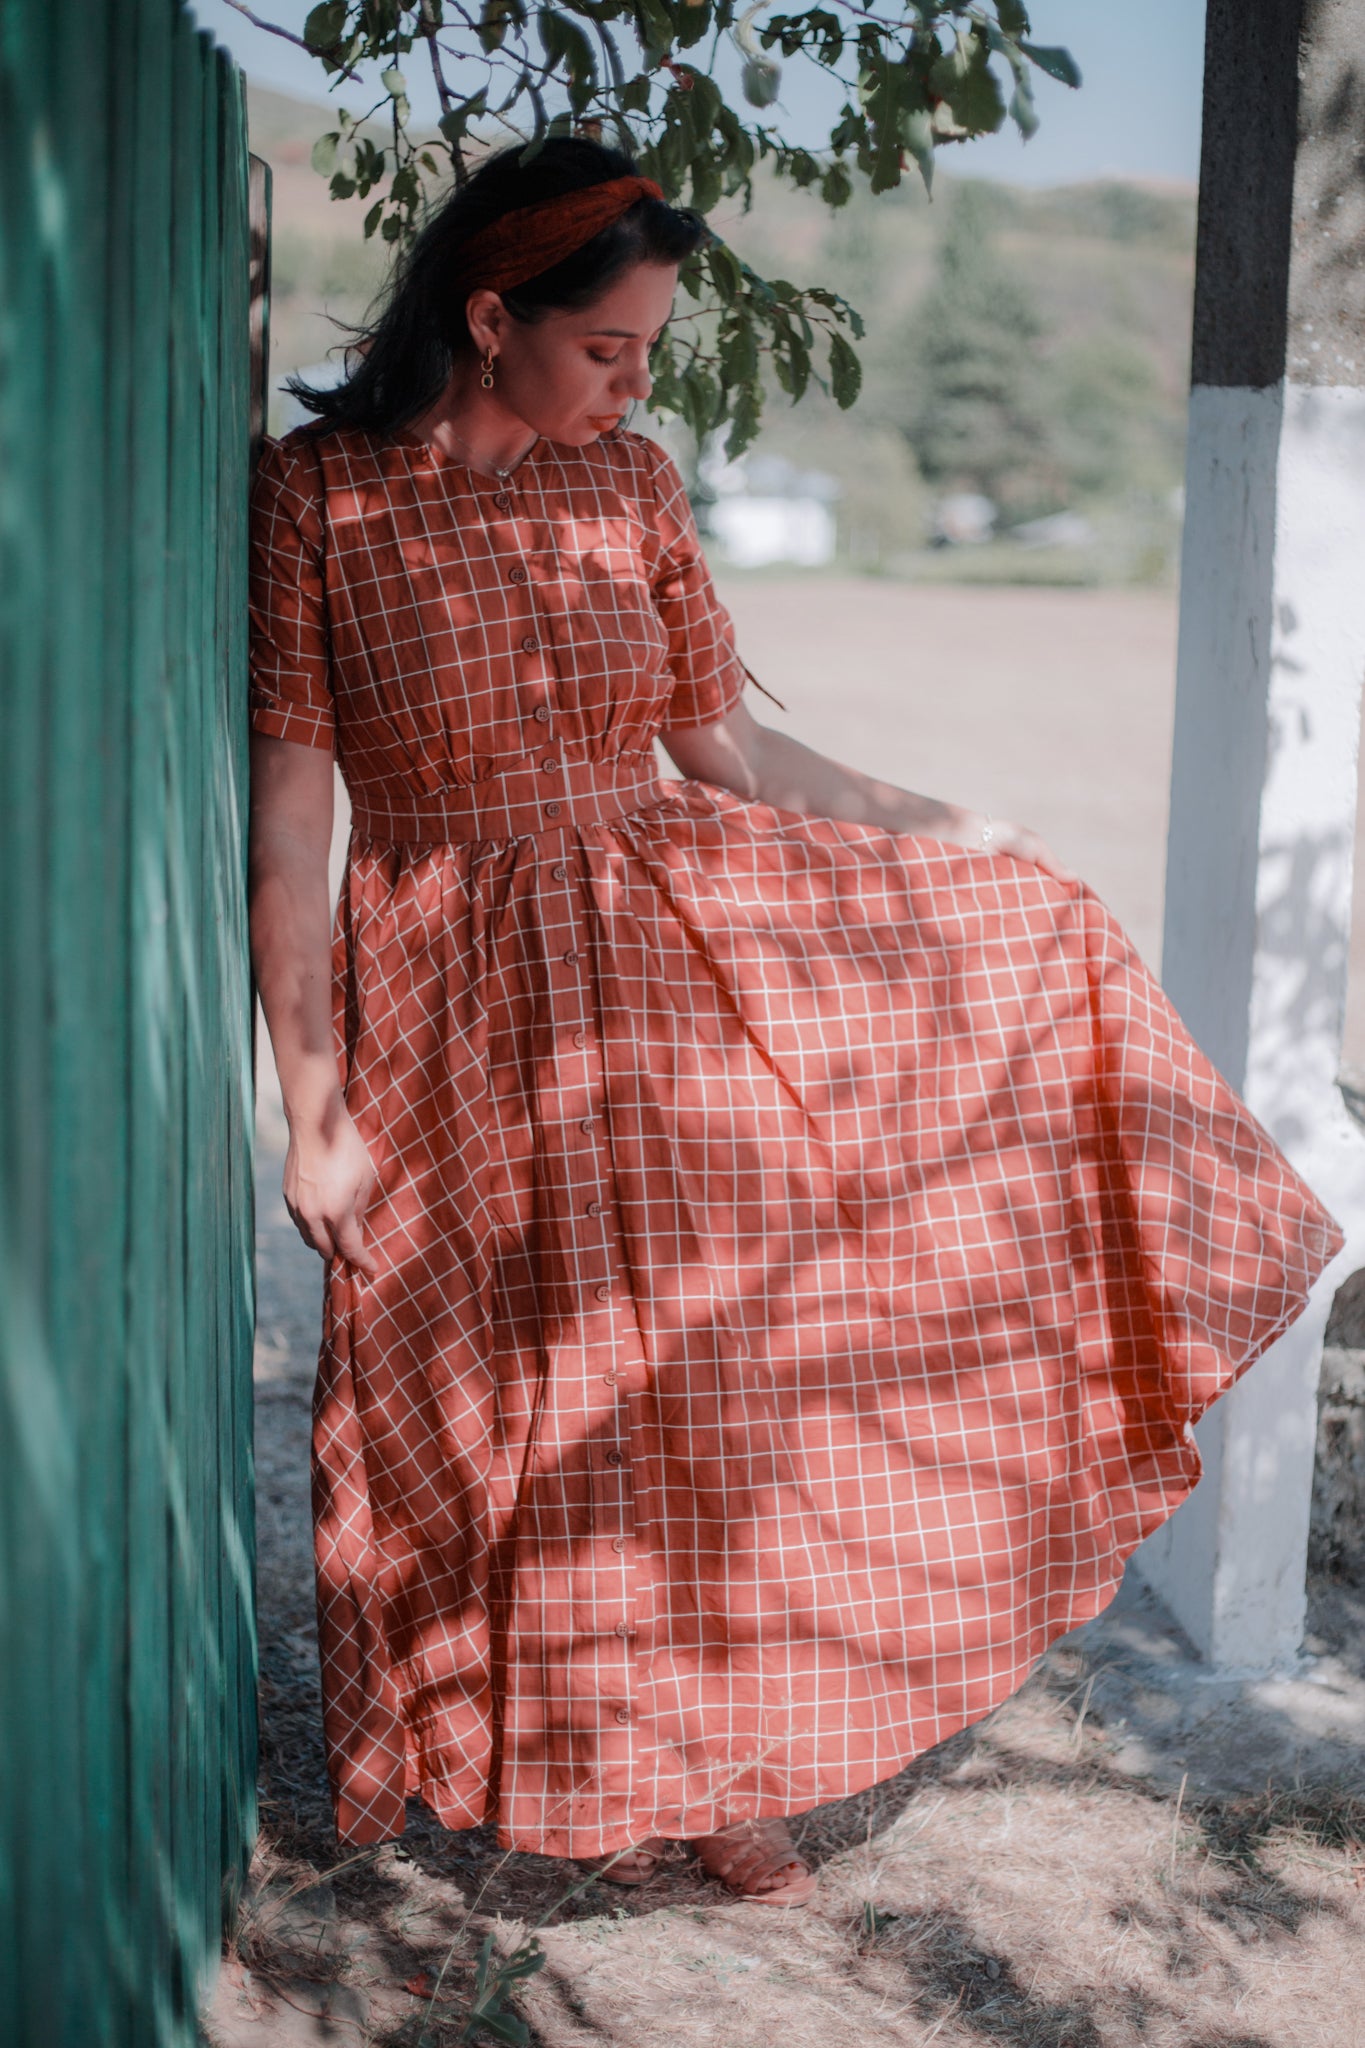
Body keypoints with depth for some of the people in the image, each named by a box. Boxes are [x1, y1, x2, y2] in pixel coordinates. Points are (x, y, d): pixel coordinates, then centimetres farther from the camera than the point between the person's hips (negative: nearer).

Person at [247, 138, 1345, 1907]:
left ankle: (708, 1766, 26)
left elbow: (724, 747, 11)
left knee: (708, 1377, 8)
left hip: (672, 957, 4)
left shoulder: (630, 482, 2)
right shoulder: (315, 497, -11)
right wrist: (314, 1110, -14)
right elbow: (286, 832, -12)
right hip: (460, 1012, -4)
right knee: (502, 1398, 7)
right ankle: (570, 1772, 29)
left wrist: (955, 836, 13)